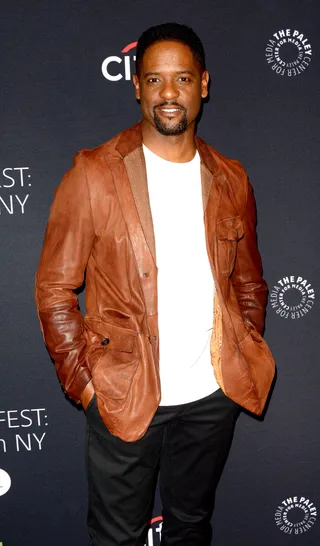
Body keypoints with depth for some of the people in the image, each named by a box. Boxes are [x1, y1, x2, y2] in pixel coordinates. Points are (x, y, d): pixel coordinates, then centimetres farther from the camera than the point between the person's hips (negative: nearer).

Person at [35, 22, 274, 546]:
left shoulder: (230, 180, 3)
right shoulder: (93, 174, -9)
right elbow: (54, 288, -6)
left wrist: (245, 362, 7)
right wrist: (83, 380, -10)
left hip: (212, 398, 4)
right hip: (123, 400, -3)